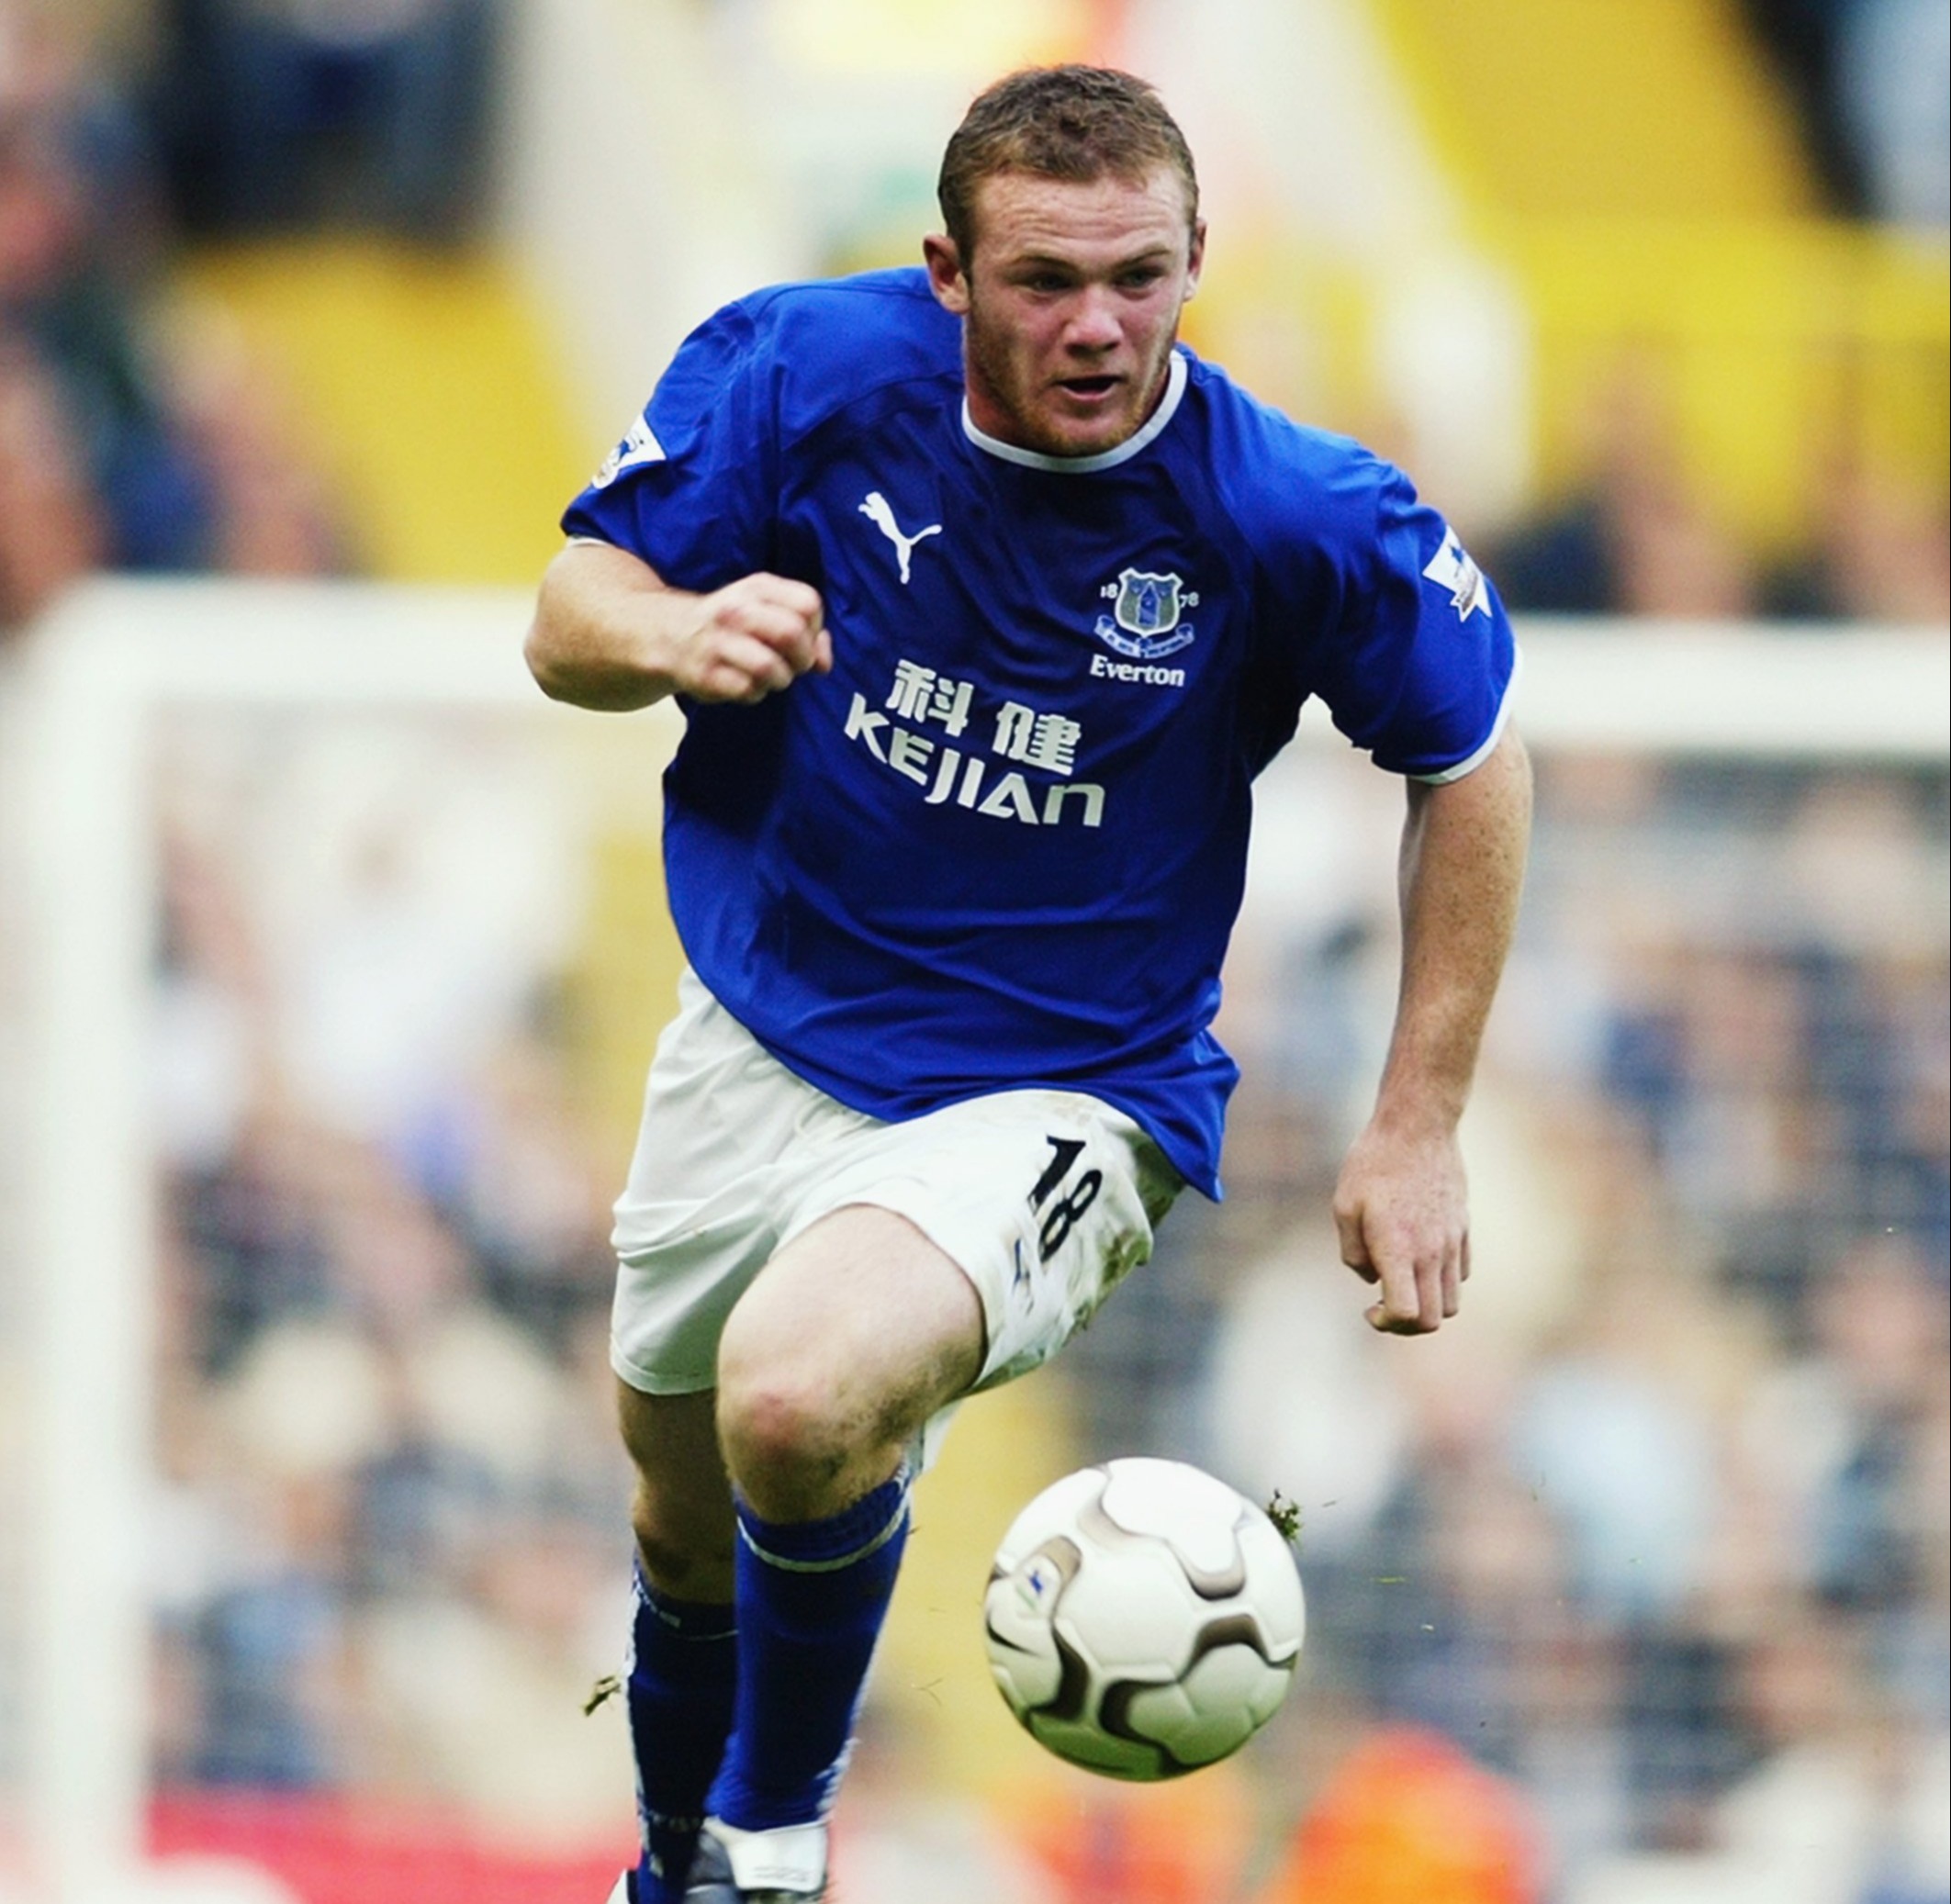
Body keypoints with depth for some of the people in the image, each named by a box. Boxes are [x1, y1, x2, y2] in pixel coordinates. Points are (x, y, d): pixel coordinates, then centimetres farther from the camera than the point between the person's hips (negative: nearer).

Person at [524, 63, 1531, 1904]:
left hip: (1053, 1096, -4)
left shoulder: (1305, 521, -20)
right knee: (688, 1512, 22)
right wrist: (676, 632, -31)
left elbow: (1471, 763, -3)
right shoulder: (799, 370, -14)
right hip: (760, 1044, 4)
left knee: (797, 1405, -33)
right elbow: (568, 621, -6)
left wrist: (1415, 1132, -3)